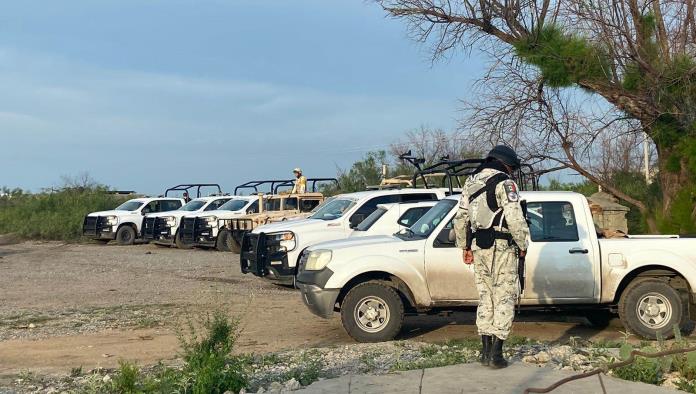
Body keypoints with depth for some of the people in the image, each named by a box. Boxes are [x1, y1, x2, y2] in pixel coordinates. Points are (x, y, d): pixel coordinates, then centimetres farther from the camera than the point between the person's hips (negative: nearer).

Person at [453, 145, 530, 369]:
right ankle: (495, 355, -2)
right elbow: (515, 219, -15)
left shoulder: (471, 183, 14)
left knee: (485, 298, 14)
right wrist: (522, 246, -2)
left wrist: (465, 247, 22)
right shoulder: (504, 184, -9)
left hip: (478, 249, 7)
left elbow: (461, 218, 16)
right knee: (504, 299, 0)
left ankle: (486, 352, 17)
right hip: (501, 249, -7)